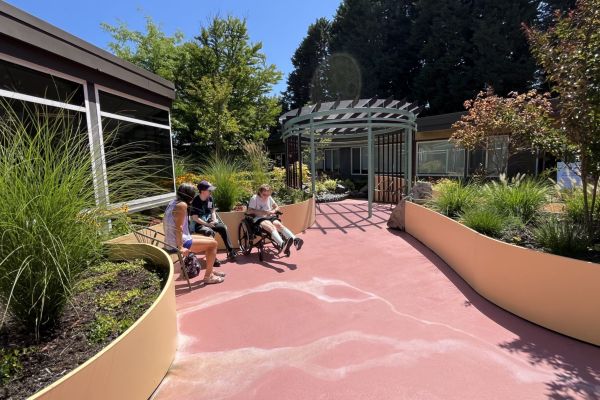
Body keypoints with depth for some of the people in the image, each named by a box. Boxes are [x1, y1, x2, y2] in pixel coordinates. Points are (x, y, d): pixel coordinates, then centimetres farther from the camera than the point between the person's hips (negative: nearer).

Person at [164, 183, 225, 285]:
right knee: (213, 244, -5)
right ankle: (208, 276, 3)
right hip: (178, 242, -10)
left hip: (171, 241, 10)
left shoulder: (173, 202, 11)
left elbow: (166, 222, 14)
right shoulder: (182, 205, -17)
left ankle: (210, 271, 27)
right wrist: (180, 247, -22)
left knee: (210, 240, 17)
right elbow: (178, 227, -23)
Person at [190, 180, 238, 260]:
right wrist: (207, 224, -22)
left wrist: (214, 220, -8)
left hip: (209, 222, 7)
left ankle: (230, 251, -8)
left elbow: (213, 211, 11)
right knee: (210, 232, -34)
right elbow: (195, 218, -19)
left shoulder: (210, 198, 2)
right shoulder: (195, 201, -17)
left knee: (223, 227, -14)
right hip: (198, 224, -6)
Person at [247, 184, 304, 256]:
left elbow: (277, 207, 23)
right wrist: (264, 212, -15)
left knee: (279, 225, -27)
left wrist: (273, 211, -2)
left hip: (270, 217, 5)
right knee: (272, 227, -35)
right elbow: (249, 211, -8)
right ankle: (282, 244, -62)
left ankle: (295, 240, -46)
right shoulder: (254, 198, -1)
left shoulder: (269, 198, 14)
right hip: (259, 219, -5)